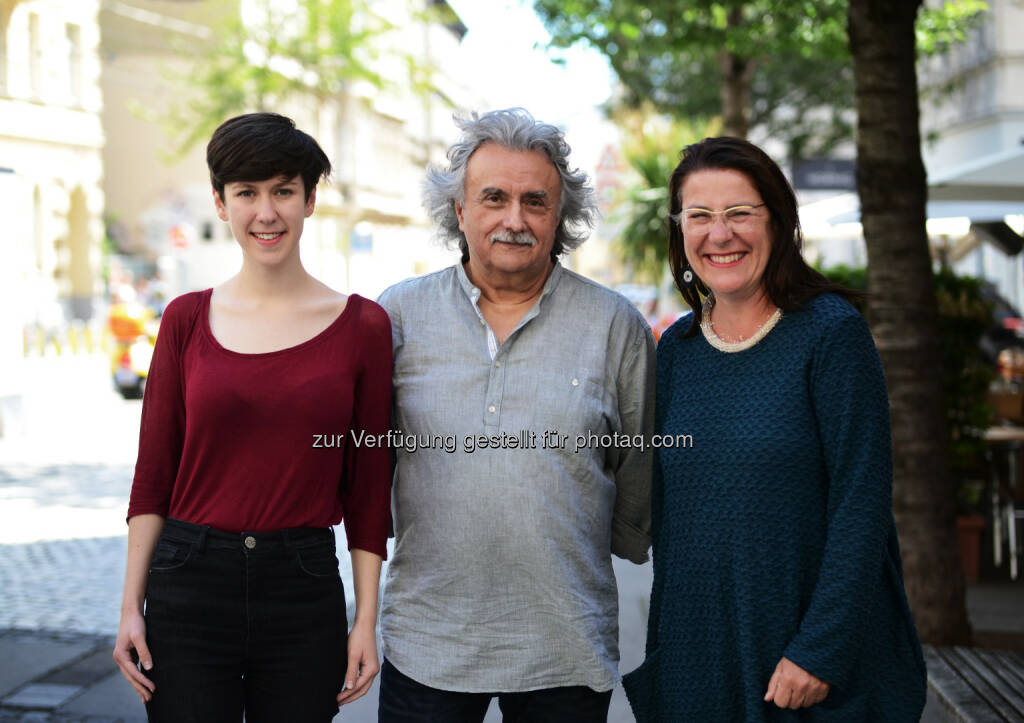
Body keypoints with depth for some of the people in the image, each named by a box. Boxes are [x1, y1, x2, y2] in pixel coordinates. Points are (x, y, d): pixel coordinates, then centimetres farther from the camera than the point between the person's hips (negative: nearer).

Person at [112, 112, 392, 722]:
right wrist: (132, 606, 0)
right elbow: (154, 472, 5)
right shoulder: (187, 319, 2)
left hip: (306, 593, 0)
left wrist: (367, 620, 0)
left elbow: (368, 488, 2)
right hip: (188, 587, 1)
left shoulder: (362, 325, -1)